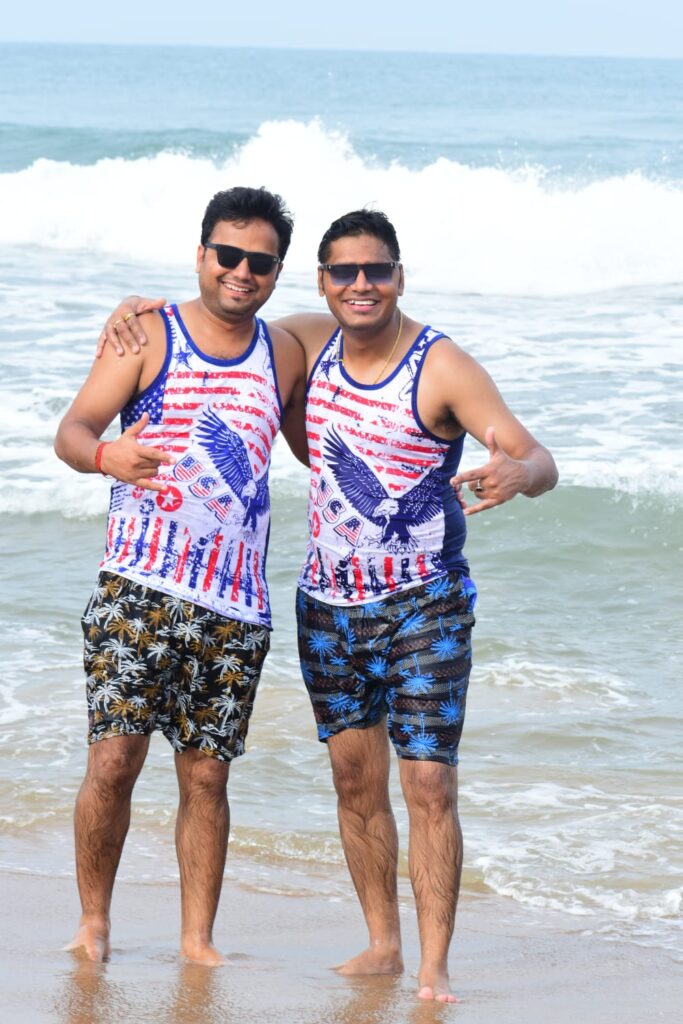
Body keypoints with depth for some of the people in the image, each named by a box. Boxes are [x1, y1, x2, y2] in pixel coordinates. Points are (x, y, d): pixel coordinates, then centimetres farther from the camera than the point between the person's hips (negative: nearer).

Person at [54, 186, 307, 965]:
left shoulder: (284, 355, 12)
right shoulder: (149, 336, -1)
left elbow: (312, 448, 29)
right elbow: (71, 430, -11)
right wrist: (105, 455, -32)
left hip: (235, 605, 3)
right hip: (138, 589, -3)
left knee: (205, 776, 6)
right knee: (113, 762, -8)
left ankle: (198, 939, 15)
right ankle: (93, 922, 10)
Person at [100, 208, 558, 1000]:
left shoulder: (442, 368, -14)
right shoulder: (312, 341, 2)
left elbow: (539, 460, -21)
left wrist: (517, 473, -45)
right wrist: (138, 305, 1)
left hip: (424, 607, -5)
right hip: (329, 606, 5)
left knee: (429, 785, -9)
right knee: (354, 779, 10)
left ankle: (434, 965, -7)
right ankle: (382, 943, 21)